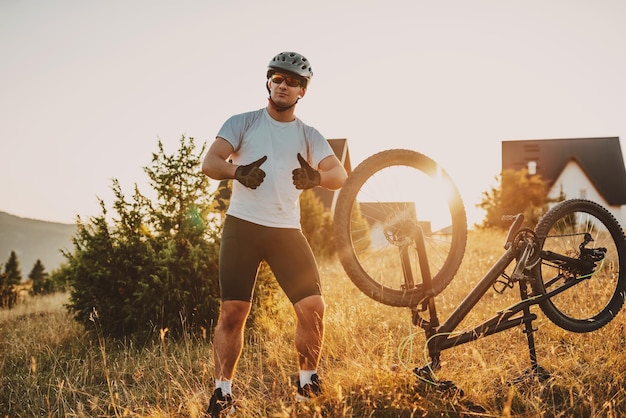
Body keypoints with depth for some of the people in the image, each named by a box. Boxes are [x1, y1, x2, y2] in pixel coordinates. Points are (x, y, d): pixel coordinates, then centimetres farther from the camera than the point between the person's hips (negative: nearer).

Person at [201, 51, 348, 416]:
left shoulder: (309, 136, 10)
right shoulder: (243, 123, 5)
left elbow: (341, 175, -4)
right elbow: (209, 162, -7)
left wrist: (316, 177, -28)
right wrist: (238, 171, -30)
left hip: (287, 230, 2)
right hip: (242, 226, -1)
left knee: (314, 307, -9)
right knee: (232, 312, -3)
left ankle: (308, 383, 12)